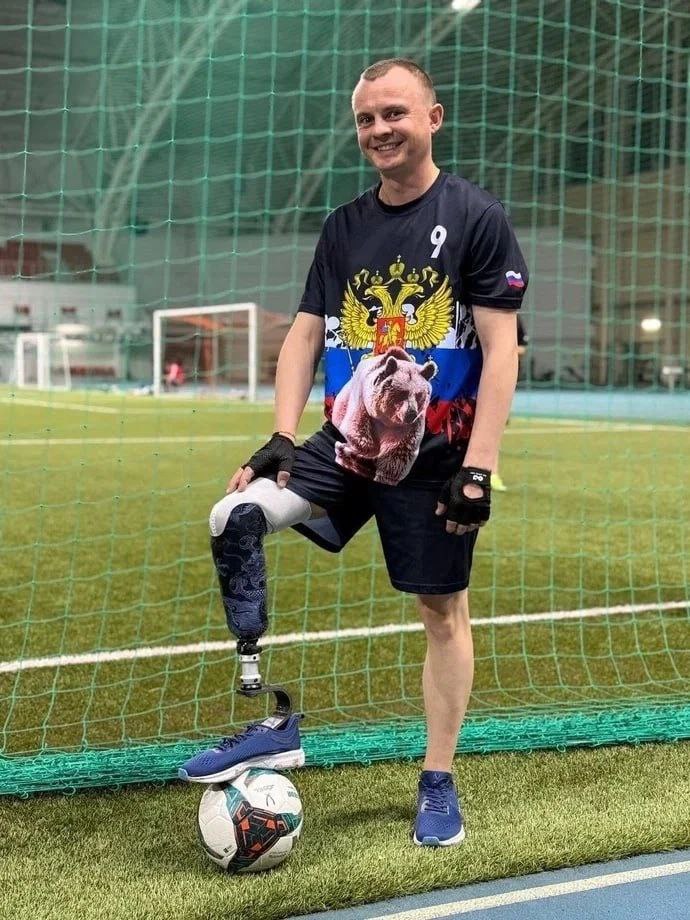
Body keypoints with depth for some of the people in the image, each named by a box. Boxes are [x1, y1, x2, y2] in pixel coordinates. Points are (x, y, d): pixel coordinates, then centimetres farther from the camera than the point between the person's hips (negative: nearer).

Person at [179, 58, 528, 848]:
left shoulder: (476, 218, -6)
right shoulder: (343, 228, 9)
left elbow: (499, 350, -10)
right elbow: (305, 336, 9)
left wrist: (477, 470, -16)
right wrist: (281, 438, -4)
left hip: (434, 457, -4)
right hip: (345, 443, 4)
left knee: (443, 611, 4)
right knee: (235, 518, -17)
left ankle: (438, 782, 22)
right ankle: (275, 723, -8)